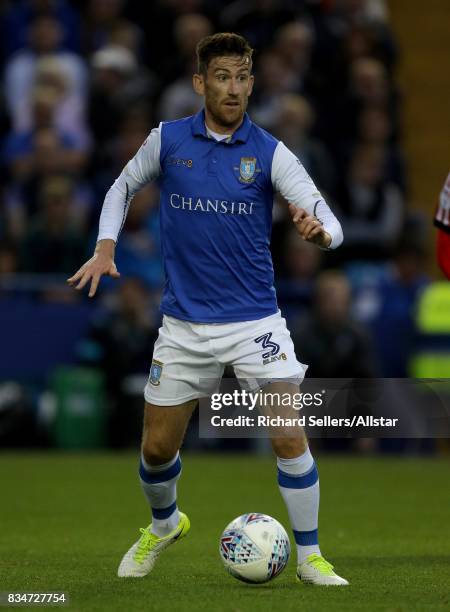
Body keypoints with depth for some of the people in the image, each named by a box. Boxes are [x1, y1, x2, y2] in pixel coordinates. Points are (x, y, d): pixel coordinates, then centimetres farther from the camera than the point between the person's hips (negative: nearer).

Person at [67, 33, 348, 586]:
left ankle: (309, 557, 2)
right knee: (157, 448, 8)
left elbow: (330, 224, -12)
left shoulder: (269, 153, -6)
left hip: (254, 322, -2)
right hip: (184, 326, 2)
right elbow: (123, 187, 16)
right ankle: (163, 525, 40)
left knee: (289, 438, -14)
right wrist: (105, 249, 0)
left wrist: (320, 231, -36)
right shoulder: (166, 140, -2)